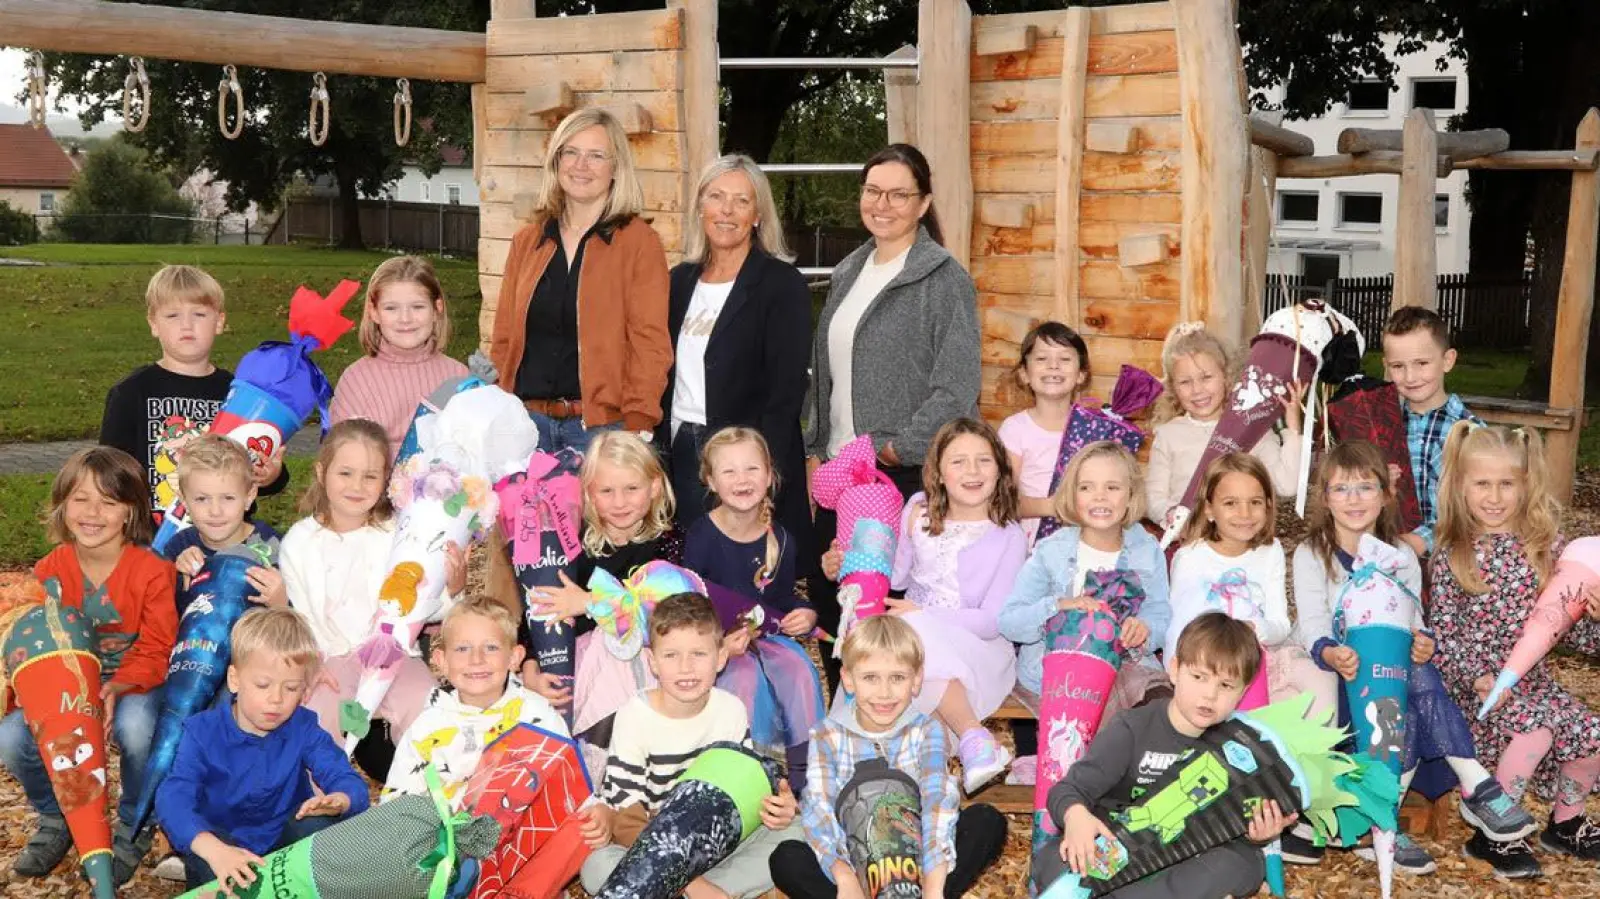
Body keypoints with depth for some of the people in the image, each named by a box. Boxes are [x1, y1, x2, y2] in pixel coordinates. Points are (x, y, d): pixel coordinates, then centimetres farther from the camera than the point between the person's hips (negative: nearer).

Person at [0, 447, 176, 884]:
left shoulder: (152, 570, -16)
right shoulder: (50, 571, -3)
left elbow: (155, 652, -16)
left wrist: (117, 688, -36)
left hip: (136, 684, -4)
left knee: (135, 726, -38)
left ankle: (135, 826, -6)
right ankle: (55, 816, 11)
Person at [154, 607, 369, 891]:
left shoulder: (303, 729, -10)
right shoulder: (204, 732, -16)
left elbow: (350, 782, -17)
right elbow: (172, 798, -31)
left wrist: (340, 801, -45)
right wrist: (214, 850, -51)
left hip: (282, 841, 2)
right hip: (220, 844, -2)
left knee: (318, 827, -28)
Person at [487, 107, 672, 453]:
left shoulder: (639, 241, -1)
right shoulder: (527, 240, 13)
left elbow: (650, 344, -7)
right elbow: (504, 338, 14)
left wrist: (637, 430, -15)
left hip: (603, 425, -4)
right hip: (528, 421, 4)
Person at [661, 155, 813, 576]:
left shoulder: (782, 284, -7)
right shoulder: (682, 279, 11)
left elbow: (787, 390, -12)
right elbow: (665, 375, 15)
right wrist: (658, 452, 7)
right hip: (681, 453, 6)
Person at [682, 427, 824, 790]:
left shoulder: (780, 540, 3)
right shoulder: (701, 537, -11)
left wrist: (806, 615, -7)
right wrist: (718, 644, -25)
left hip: (767, 635, 4)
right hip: (718, 641, -4)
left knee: (801, 670, -22)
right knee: (745, 676, -32)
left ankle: (805, 769, -11)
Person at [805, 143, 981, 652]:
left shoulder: (945, 280, -8)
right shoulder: (850, 272, 14)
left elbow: (957, 390, -14)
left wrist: (891, 449, -18)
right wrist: (817, 448, 12)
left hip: (907, 476, -7)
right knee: (828, 604, 11)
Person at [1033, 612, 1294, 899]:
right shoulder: (1132, 730, -9)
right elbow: (1069, 789, -12)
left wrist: (1255, 834, -16)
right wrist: (1075, 815, -36)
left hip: (1185, 861, 3)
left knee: (1244, 863, -27)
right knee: (1051, 861, -29)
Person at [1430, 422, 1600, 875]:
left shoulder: (1548, 545, 1)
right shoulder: (1451, 555, -7)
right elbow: (1442, 632, -8)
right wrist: (1478, 677, -22)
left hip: (1533, 677, 4)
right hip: (1476, 682, -4)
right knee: (1535, 730, -27)